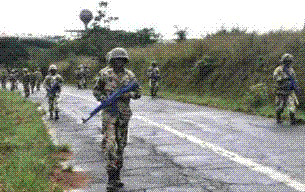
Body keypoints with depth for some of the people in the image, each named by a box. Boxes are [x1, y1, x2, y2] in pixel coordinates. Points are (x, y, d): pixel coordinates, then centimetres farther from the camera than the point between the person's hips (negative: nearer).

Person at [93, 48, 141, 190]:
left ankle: (116, 177, 20)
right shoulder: (105, 74, -1)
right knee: (108, 142, -15)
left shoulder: (130, 76, 5)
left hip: (124, 112, 3)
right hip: (109, 111, -3)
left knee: (121, 143, 9)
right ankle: (112, 177, -13)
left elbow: (138, 93, 9)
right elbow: (96, 91, 6)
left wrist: (129, 94, -12)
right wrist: (104, 99, -12)